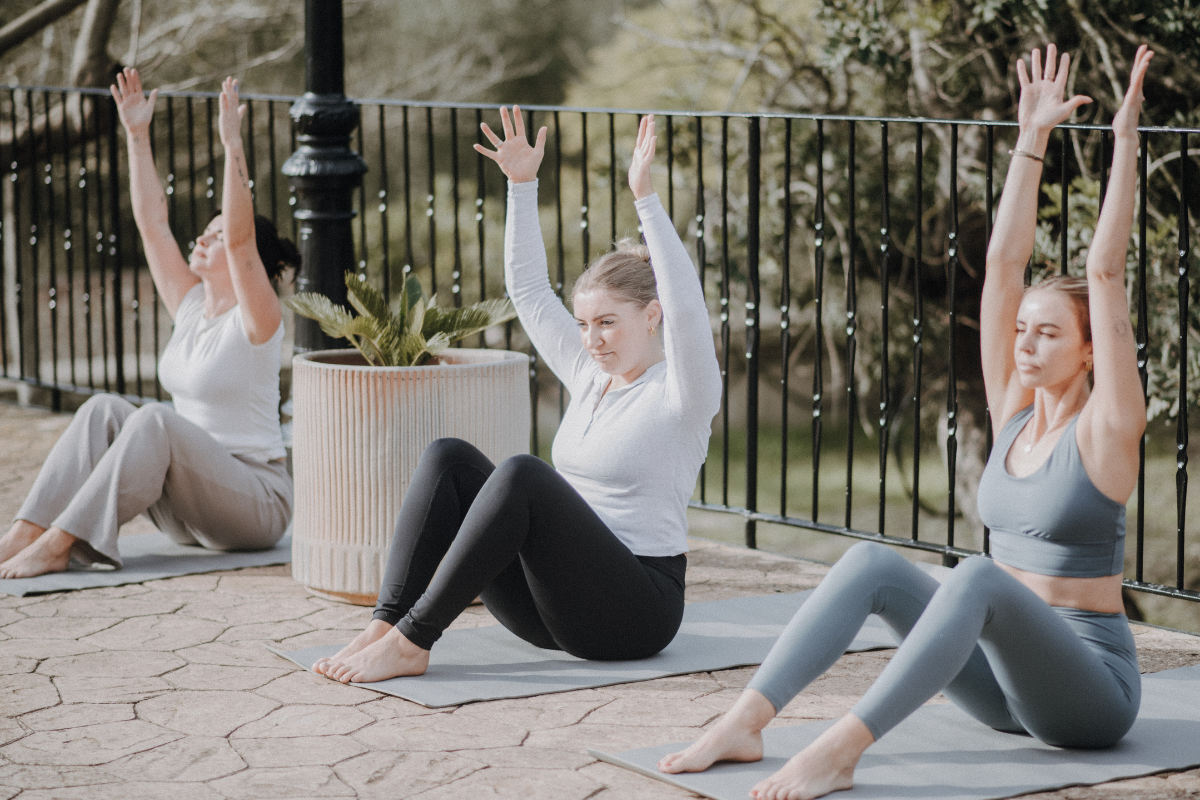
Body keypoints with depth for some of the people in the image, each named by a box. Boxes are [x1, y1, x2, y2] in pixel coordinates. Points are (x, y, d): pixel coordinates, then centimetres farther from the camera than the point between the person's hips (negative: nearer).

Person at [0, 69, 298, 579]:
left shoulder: (254, 321, -10)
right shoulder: (192, 305, 10)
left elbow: (240, 236, -26)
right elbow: (152, 222, 9)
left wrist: (232, 144, -33)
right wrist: (137, 135, 7)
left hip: (256, 504, -7)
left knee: (154, 420, -31)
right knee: (103, 410, -14)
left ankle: (57, 544, -34)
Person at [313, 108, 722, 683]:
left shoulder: (680, 394, -5)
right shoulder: (590, 376, 16)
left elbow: (685, 305, -23)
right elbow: (528, 289, 18)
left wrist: (645, 197, -29)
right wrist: (522, 184, 10)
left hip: (635, 608, -8)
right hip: (555, 610, 8)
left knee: (521, 475, -31)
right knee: (446, 458, -9)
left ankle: (411, 641, -31)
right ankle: (386, 623, -21)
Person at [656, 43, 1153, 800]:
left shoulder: (1104, 428, -7)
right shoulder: (1014, 413, 9)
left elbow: (1106, 272, -15)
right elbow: (1003, 263, 5)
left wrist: (1126, 137, -15)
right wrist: (1032, 139, 5)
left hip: (1091, 687, -7)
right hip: (1007, 684, 7)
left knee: (978, 577, -35)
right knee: (871, 562, -14)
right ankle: (745, 723, -26)